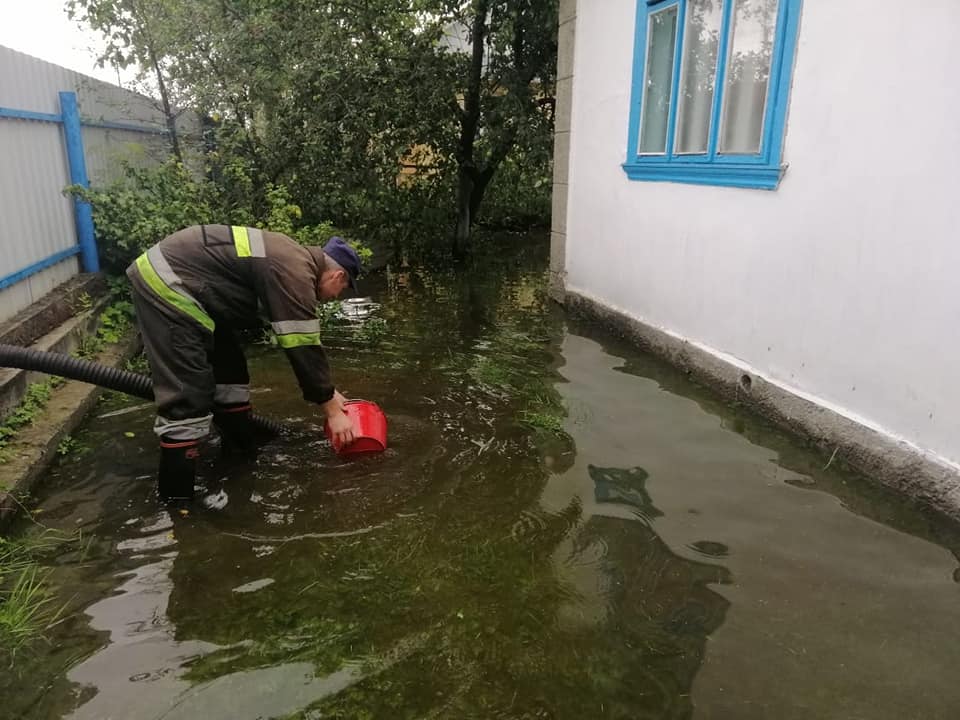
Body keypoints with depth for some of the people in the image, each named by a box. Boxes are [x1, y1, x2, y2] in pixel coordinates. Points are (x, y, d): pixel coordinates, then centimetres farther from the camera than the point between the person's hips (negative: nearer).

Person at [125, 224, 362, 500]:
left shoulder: (294, 260, 14)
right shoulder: (296, 275, -17)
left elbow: (303, 342, 21)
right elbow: (303, 348, -17)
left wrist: (329, 392, 23)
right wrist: (333, 411, -7)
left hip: (175, 277, 11)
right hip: (166, 282, -11)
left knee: (228, 364, 18)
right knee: (187, 394, -12)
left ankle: (241, 446, 33)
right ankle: (177, 495, -5)